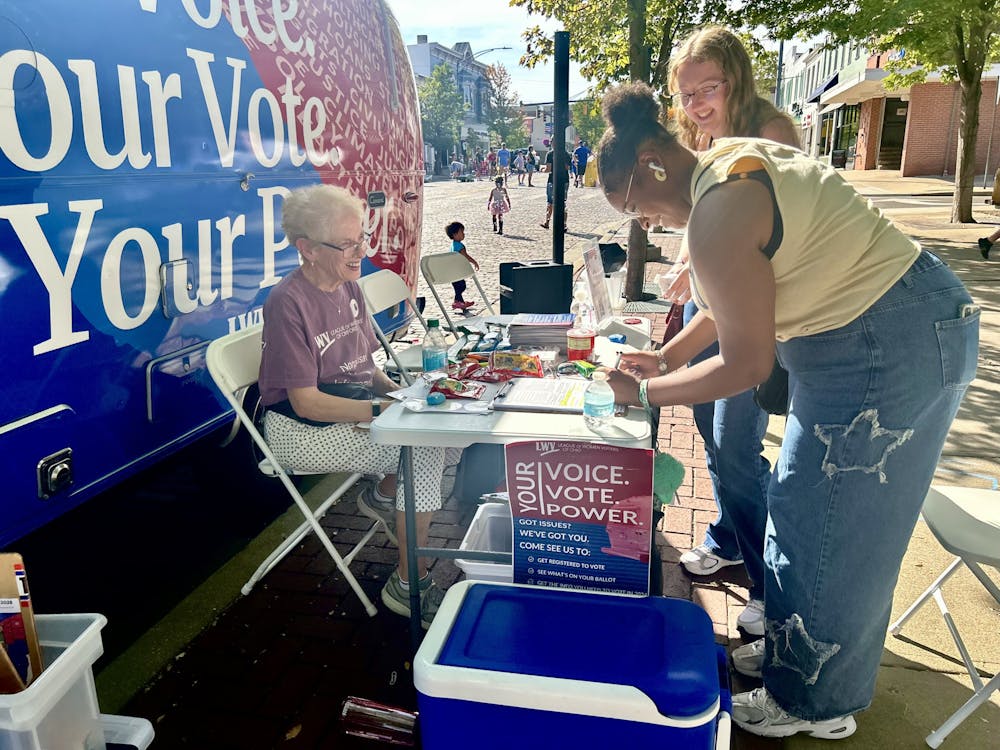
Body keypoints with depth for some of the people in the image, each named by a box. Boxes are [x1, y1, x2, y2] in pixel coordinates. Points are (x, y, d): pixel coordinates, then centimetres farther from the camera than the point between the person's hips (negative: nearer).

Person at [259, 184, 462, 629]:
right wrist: (383, 410, -27)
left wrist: (398, 392, -6)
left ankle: (383, 495, 13)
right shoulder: (288, 303, -19)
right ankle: (409, 584, -9)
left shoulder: (349, 287, 6)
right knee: (422, 449, -23)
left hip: (353, 411, 8)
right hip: (302, 430, -8)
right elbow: (306, 401, -22)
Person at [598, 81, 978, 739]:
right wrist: (667, 356, 15)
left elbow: (745, 367, -17)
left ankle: (812, 703, 27)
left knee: (827, 526, 5)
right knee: (805, 503, 20)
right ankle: (792, 646, 41)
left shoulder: (716, 216, -24)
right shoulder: (734, 159, 7)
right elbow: (744, 295, 16)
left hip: (884, 353, -10)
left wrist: (646, 391, -5)